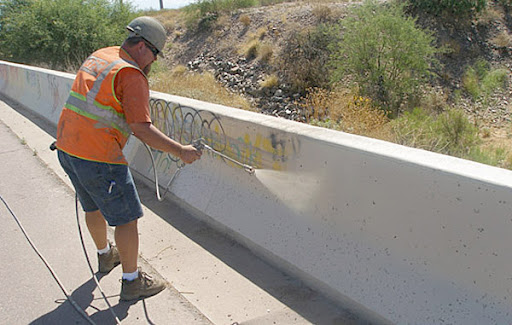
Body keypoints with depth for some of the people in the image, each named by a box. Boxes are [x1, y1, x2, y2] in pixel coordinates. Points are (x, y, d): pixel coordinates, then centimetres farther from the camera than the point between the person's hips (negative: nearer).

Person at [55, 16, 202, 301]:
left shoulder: (99, 56, 13)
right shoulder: (132, 76, -15)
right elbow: (142, 129, -22)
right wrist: (180, 151, -18)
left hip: (67, 147, 10)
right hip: (99, 158, -9)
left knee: (95, 206, 27)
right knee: (127, 217, 3)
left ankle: (106, 255, 49)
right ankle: (132, 281, 15)